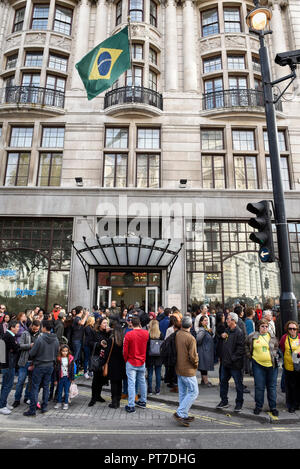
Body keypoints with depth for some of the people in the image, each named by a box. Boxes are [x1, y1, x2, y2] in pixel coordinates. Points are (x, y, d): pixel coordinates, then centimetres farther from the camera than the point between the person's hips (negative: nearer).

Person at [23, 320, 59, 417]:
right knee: (46, 386, 15)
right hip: (50, 365, 5)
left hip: (40, 365, -5)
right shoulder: (56, 339, -3)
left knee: (35, 387, 5)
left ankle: (32, 410, 9)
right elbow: (56, 353, 6)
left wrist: (31, 358, 9)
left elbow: (32, 353, -13)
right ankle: (44, 407, 22)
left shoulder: (40, 338, -20)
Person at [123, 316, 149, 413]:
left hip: (131, 362, -4)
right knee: (142, 381, 17)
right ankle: (143, 401, 29)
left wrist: (126, 360, 7)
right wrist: (140, 328, 13)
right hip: (142, 362, 4)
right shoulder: (146, 333, -7)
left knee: (131, 383, 2)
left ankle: (131, 406, 7)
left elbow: (125, 350, -12)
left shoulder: (128, 335, -17)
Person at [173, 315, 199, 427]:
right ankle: (180, 413, 0)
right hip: (188, 370, -7)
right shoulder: (190, 338, -21)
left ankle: (184, 416, 24)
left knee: (183, 393, 16)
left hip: (178, 368, 8)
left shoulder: (177, 335, -1)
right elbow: (193, 356, -19)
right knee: (194, 392, 3)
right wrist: (196, 364, -1)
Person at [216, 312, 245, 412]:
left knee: (238, 384, 9)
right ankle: (224, 401, 30)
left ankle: (239, 403, 24)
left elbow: (241, 348, -21)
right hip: (225, 362, 8)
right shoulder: (227, 330, 8)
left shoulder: (239, 332, -17)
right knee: (223, 382, 15)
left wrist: (233, 358, -22)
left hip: (235, 364, -8)